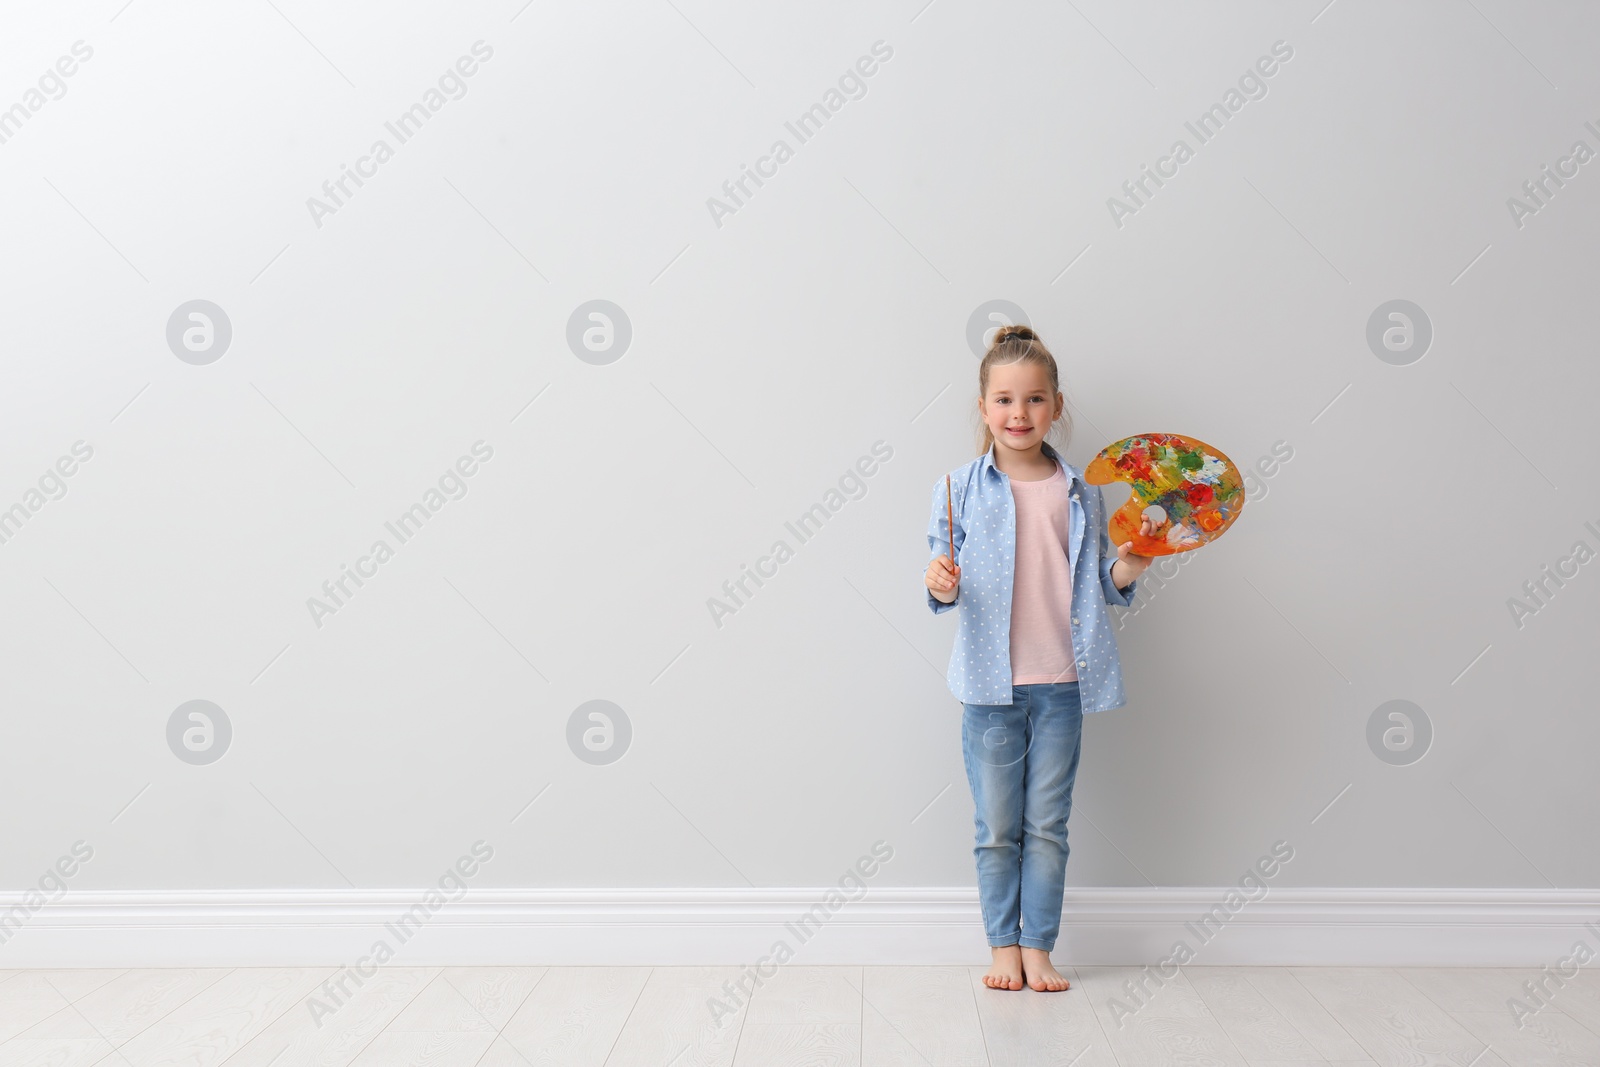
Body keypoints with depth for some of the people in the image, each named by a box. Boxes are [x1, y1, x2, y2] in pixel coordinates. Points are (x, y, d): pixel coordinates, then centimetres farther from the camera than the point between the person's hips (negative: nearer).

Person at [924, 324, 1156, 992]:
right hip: (992, 686, -1)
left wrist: (1130, 565, -9)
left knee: (1048, 826, 9)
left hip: (1062, 685, 1)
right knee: (997, 830, 8)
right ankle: (1004, 947, 22)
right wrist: (941, 585, -24)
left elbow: (1103, 584, 11)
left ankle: (1039, 948, 21)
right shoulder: (960, 490, 0)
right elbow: (945, 592, -2)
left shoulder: (1082, 493, 5)